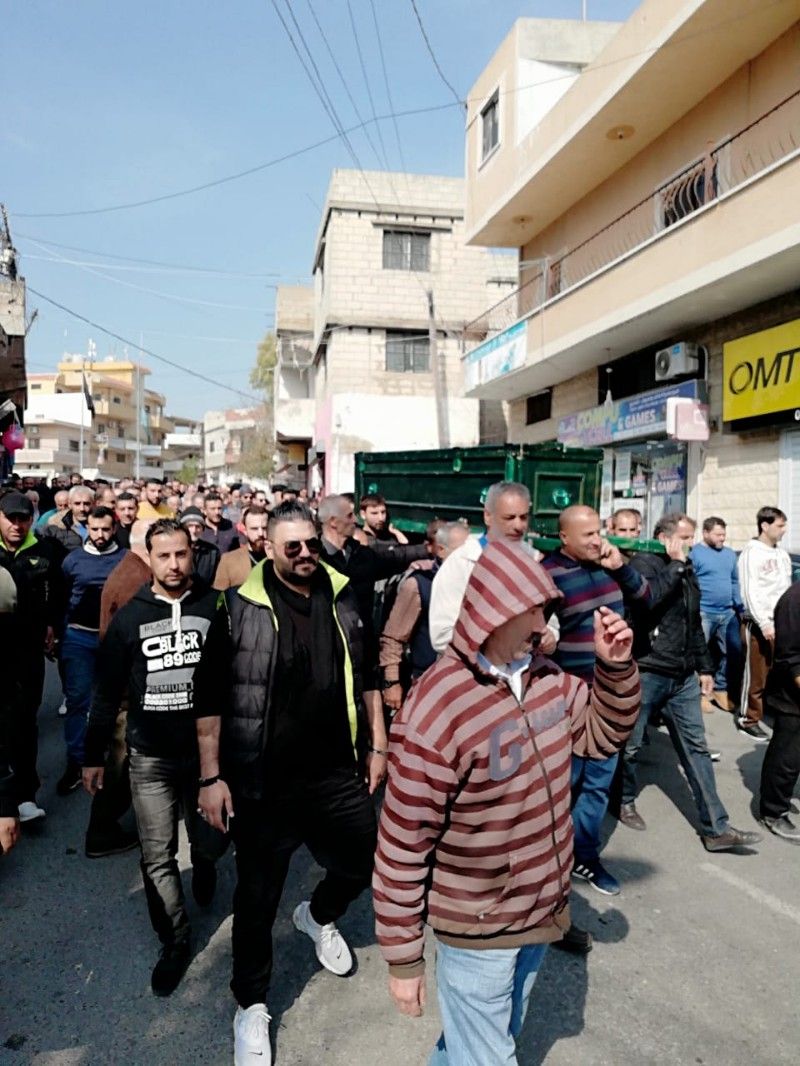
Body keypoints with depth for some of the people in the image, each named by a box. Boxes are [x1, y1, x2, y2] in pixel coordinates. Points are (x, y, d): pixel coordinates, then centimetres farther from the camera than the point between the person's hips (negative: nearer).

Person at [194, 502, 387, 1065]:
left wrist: (377, 746, 9)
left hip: (338, 773, 4)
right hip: (263, 781, -3)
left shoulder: (343, 597, 1)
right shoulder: (240, 607, -10)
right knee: (258, 896, 10)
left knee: (364, 862, 16)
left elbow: (366, 676, 9)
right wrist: (211, 776, -8)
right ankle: (252, 1004, 35)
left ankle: (319, 915, 50)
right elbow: (211, 698, -7)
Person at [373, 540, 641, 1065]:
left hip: (541, 906, 7)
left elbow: (604, 735, 8)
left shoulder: (547, 676, -8)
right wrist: (404, 957, -12)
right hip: (479, 929, -7)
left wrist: (616, 666, -10)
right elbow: (403, 848, -22)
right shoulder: (436, 713, -30)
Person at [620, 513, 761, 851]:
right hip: (645, 673, -7)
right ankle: (625, 800, 32)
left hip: (683, 677, 7)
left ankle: (716, 828, 11)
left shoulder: (687, 571, 13)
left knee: (696, 749, 6)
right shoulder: (643, 562, -9)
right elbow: (647, 599, -31)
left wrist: (704, 667, 19)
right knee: (629, 745, 8)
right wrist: (676, 566, -20)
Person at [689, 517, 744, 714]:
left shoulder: (730, 554, 15)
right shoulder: (695, 553, -7)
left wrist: (740, 607, 14)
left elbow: (735, 583, 20)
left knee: (733, 653, 9)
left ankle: (720, 689, 22)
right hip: (703, 614, -7)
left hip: (728, 613, 7)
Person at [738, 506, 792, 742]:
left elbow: (787, 589, 15)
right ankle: (748, 719, 9)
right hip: (759, 624, -6)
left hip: (782, 623, 7)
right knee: (756, 675, -2)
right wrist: (764, 623, -17)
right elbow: (750, 592, -13)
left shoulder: (782, 554, 13)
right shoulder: (752, 553, -8)